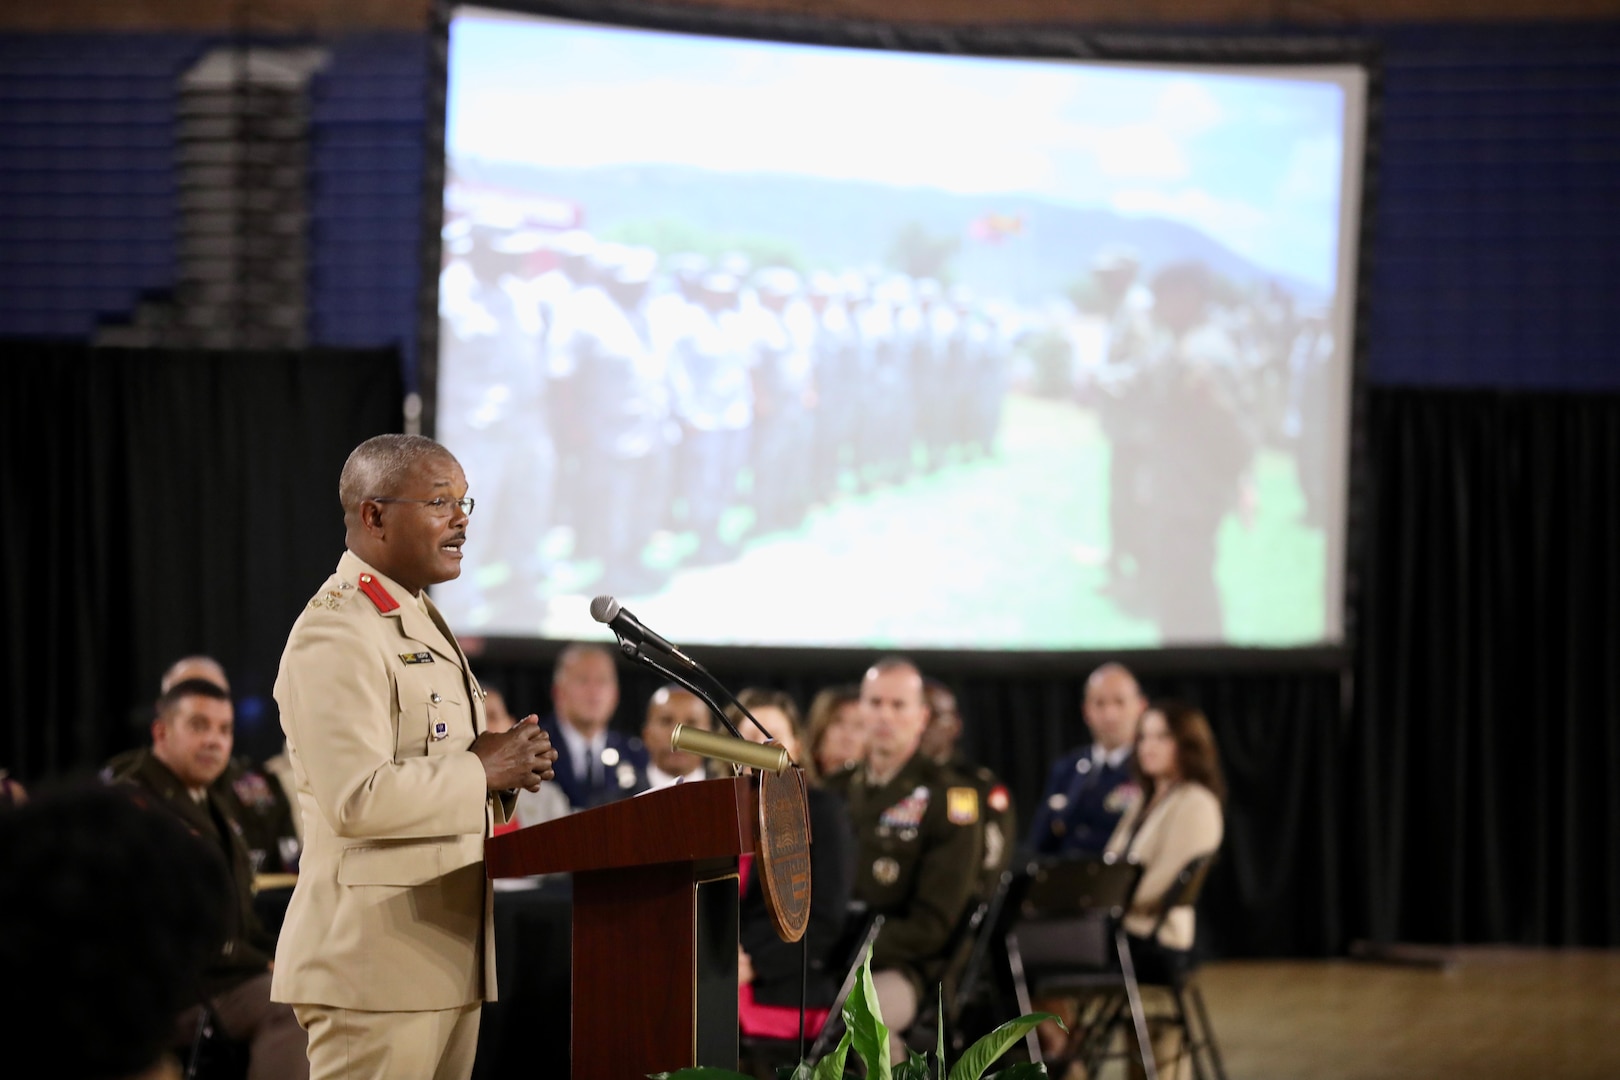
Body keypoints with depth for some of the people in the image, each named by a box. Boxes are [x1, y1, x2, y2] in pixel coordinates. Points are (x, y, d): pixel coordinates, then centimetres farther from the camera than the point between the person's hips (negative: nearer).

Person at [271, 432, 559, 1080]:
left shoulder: (422, 624, 21)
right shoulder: (337, 633, -13)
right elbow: (356, 799, -24)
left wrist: (510, 765, 7)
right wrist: (481, 771, -14)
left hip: (445, 950, 10)